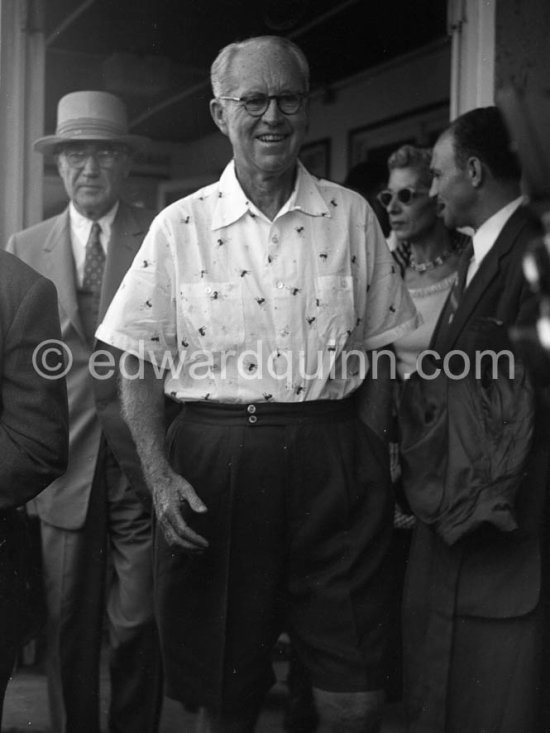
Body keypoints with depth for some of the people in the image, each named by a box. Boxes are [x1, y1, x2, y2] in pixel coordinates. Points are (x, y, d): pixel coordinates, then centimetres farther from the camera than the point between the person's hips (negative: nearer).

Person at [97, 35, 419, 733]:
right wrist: (159, 474, -8)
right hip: (214, 463, 0)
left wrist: (370, 455, 0)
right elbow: (137, 362, 3)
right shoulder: (179, 226, 2)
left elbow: (379, 351, 9)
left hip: (332, 464, 1)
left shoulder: (351, 216, 5)